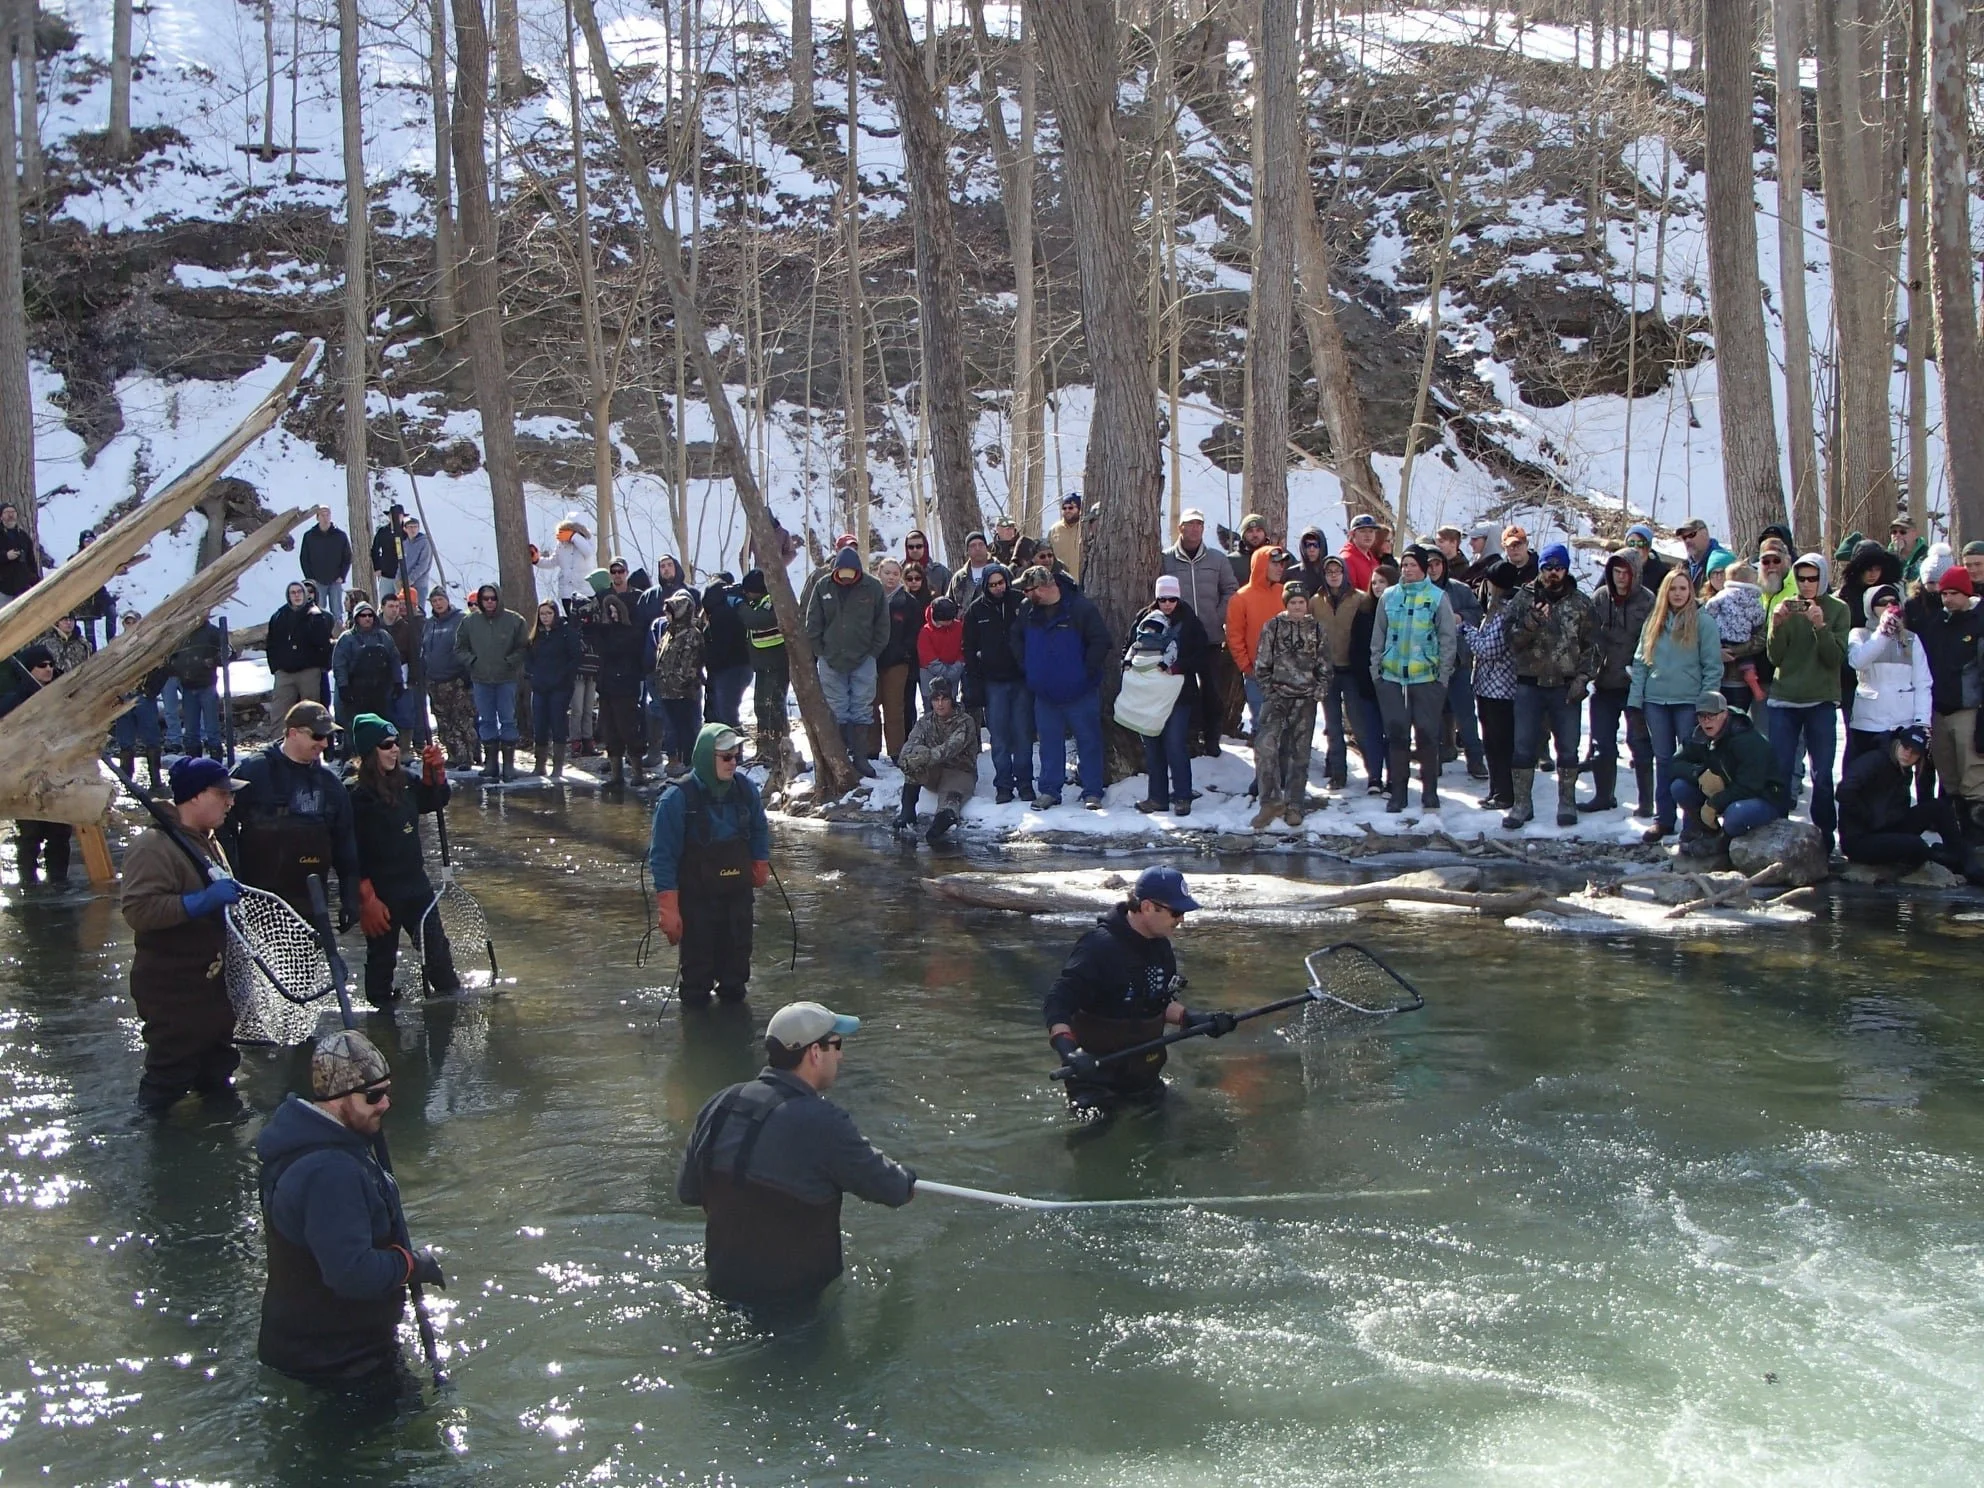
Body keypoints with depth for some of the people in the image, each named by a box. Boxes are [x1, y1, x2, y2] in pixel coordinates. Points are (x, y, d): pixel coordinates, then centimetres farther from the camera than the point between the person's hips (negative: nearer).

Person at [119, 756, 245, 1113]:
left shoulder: (206, 840, 11)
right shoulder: (154, 846, -21)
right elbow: (138, 911, -33)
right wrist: (202, 900, -36)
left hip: (211, 977, 10)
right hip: (172, 990, -10)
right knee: (171, 1073, 0)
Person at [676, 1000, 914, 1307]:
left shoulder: (719, 1105, -4)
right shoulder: (823, 1124, -23)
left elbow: (687, 1191, 7)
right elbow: (889, 1188, -10)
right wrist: (907, 1183, 14)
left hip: (722, 1286, 7)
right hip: (794, 1300, -7)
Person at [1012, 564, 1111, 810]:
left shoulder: (1080, 607, -13)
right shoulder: (1026, 609, 3)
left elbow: (1101, 641, -13)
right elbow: (1016, 639, 17)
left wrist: (1086, 671, -13)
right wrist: (1026, 668, 6)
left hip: (1080, 692, -5)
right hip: (1044, 693, 5)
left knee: (1088, 741, 2)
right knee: (1049, 743, 10)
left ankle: (1092, 792, 9)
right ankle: (1049, 791, 18)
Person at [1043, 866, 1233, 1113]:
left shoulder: (1161, 948, 3)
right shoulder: (1100, 947, -23)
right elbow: (1055, 1004, -28)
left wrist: (1193, 1020, -1)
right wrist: (1069, 1053, -43)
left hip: (1145, 1076, 8)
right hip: (1097, 1079, -8)